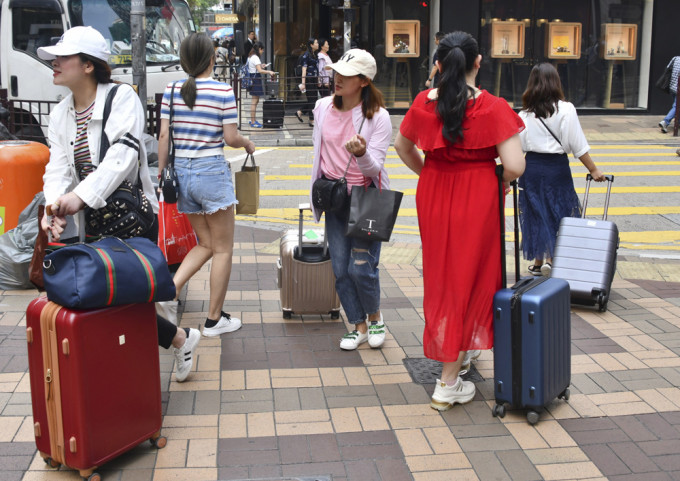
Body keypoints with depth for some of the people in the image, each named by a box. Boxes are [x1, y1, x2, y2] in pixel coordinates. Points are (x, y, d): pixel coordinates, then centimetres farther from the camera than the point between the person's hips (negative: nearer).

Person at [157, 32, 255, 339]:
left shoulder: (172, 90, 2)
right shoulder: (223, 91, -10)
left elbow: (164, 135, 2)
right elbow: (231, 138, -10)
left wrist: (161, 171, 9)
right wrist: (248, 144, 11)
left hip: (182, 172, 6)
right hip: (212, 171, -5)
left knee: (205, 244, 20)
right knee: (223, 249, 7)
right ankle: (214, 320, 13)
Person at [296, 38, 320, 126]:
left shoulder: (315, 55, 13)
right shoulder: (306, 55, -11)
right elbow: (304, 69, -14)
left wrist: (318, 81, 19)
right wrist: (303, 83, -18)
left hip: (314, 80, 8)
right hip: (308, 80, -8)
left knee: (314, 99, 10)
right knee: (311, 100, -3)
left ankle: (299, 112, 24)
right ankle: (312, 121, 4)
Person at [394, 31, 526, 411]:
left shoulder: (424, 103, -2)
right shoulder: (493, 108, -16)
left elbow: (402, 146, 13)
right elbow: (515, 166, -21)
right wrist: (499, 185, -1)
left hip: (433, 195, 4)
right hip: (477, 199, -4)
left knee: (441, 274, 21)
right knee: (468, 279, 6)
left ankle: (463, 348, 41)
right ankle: (449, 384, 9)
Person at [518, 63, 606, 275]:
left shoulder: (525, 113, -2)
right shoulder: (565, 110, -9)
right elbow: (577, 145, -9)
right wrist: (593, 169, -1)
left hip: (532, 167, 3)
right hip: (557, 167, -3)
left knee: (535, 214, 13)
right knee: (559, 212, 9)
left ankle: (538, 262, 22)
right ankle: (552, 259, -2)